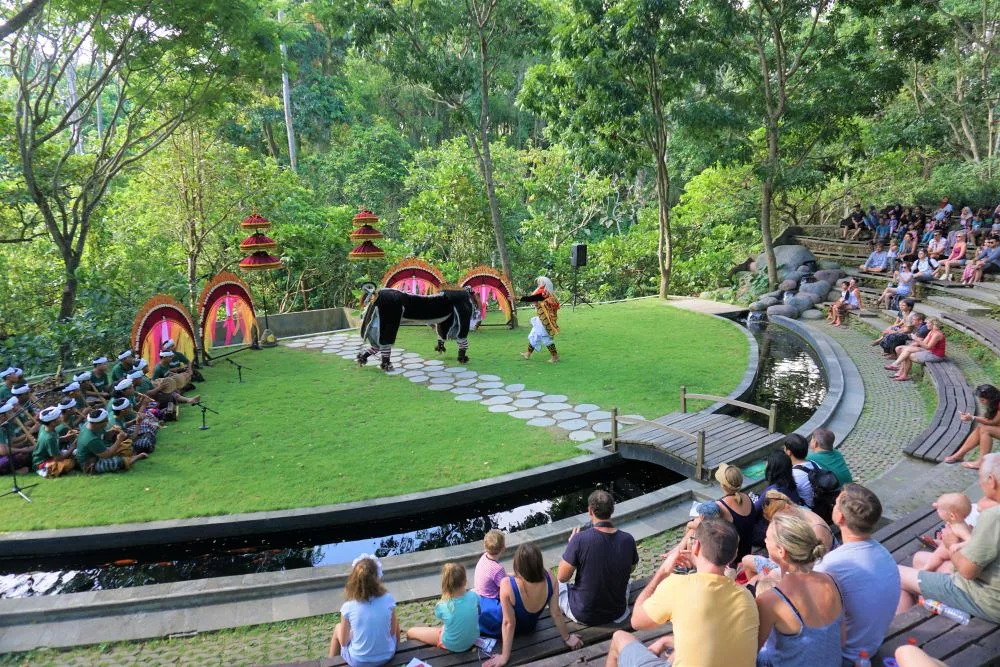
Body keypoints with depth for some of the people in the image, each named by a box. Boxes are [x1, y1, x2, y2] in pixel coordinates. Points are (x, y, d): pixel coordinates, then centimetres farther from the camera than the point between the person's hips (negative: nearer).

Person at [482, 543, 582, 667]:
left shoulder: (507, 585, -39)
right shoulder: (549, 578, -29)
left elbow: (508, 623, -29)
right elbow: (556, 613, -17)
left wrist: (504, 657, -16)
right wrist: (567, 637, 1)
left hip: (507, 628, -4)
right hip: (530, 626, 4)